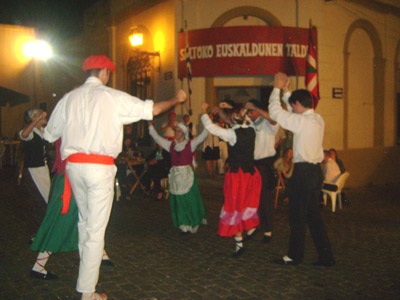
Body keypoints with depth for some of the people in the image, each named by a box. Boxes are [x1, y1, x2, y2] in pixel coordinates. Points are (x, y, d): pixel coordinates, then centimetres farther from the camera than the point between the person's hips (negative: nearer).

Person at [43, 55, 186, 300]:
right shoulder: (112, 97, -4)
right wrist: (177, 100, 18)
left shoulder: (69, 98, 9)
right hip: (99, 167, -5)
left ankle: (87, 271, 39)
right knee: (96, 229, 0)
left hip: (73, 166, 6)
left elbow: (50, 134, 15)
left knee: (85, 221, 23)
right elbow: (152, 109, 1)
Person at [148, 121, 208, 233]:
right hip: (175, 175, 3)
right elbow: (156, 137, 14)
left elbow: (203, 136, -5)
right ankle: (184, 225, 13)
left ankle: (192, 224, 13)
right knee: (178, 201, 4)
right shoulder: (171, 144, 10)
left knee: (189, 199, -1)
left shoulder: (190, 144, 1)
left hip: (187, 175, -3)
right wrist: (150, 125, 10)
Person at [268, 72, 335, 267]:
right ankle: (326, 256, 18)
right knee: (313, 215, 15)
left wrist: (277, 88, 2)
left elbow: (275, 112, -10)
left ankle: (295, 256, 19)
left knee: (297, 216, 5)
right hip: (316, 171, 8)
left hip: (303, 172, -8)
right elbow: (294, 114, 26)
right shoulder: (318, 119, 9)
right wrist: (285, 90, 26)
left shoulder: (302, 122, -16)